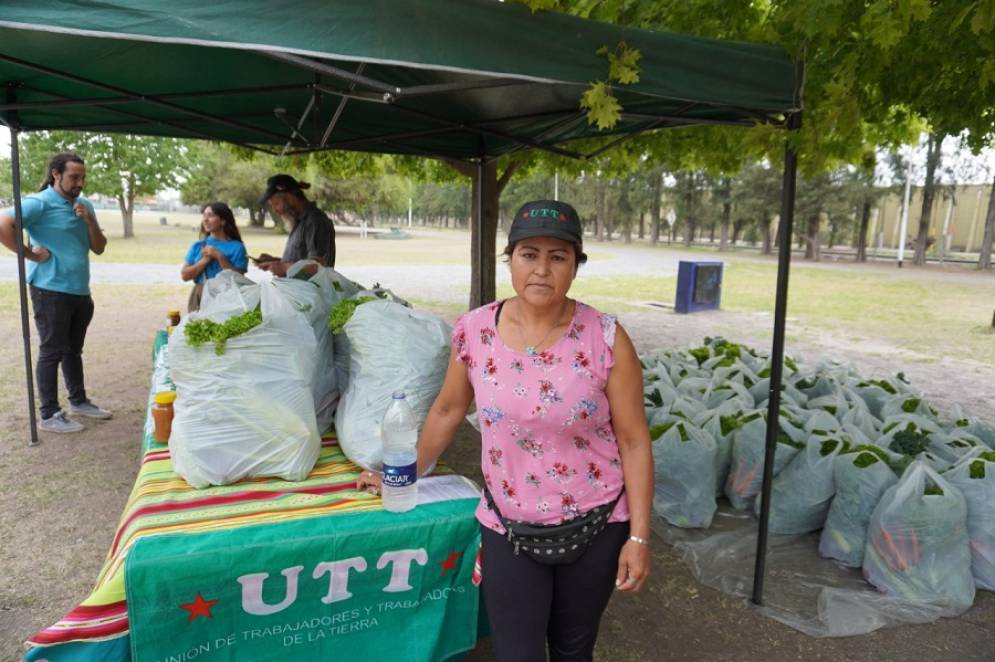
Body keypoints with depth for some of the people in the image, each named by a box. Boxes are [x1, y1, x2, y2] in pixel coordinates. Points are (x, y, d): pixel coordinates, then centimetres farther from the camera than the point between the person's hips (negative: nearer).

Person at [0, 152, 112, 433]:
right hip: (51, 291, -7)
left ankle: (78, 401, 31)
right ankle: (49, 415, 9)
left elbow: (99, 248, 9)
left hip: (80, 292, 7)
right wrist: (32, 255, -17)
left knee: (73, 349, 18)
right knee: (51, 352, 1)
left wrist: (90, 220, -6)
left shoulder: (84, 205, 11)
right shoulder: (39, 203, -11)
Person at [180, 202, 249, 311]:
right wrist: (205, 260, -7)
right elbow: (184, 275, 5)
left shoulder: (236, 247, -3)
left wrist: (220, 257, -13)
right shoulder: (197, 246, 10)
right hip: (199, 298, 4)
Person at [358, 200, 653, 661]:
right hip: (508, 528, 1)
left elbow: (634, 441, -9)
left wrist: (638, 537, -8)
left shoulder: (605, 339, -15)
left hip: (595, 527, 0)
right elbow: (447, 411, 6)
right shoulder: (474, 331, -9)